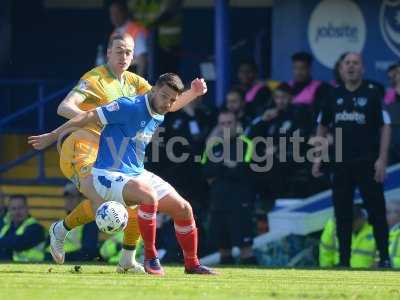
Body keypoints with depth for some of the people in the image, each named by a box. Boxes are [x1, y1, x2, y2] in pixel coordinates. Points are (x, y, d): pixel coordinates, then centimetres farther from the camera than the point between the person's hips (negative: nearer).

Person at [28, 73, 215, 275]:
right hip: (109, 175, -9)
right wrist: (52, 136, -16)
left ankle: (192, 265, 21)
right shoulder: (129, 107, -18)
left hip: (137, 175, 9)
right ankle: (150, 257, -23)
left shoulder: (158, 117, 8)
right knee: (149, 196, -36)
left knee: (182, 209, 4)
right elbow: (89, 117, -17)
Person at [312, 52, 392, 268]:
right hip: (341, 163, 4)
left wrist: (382, 159, -13)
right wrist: (318, 156, 11)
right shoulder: (334, 95, 10)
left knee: (376, 210, -4)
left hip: (367, 162, -4)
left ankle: (384, 258, 0)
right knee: (342, 213, 6)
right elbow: (322, 127, 19)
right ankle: (344, 261, 12)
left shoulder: (372, 94, -2)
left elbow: (385, 127, -5)